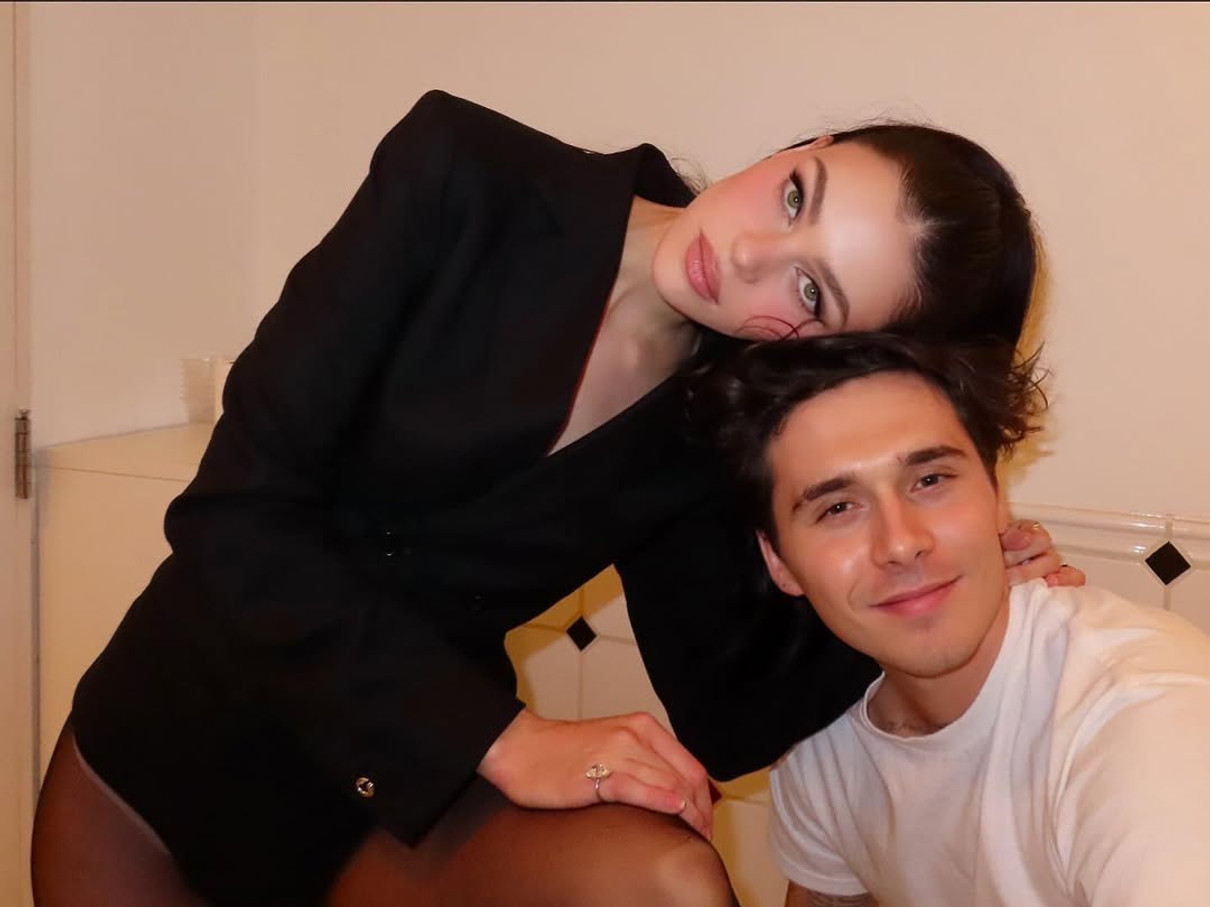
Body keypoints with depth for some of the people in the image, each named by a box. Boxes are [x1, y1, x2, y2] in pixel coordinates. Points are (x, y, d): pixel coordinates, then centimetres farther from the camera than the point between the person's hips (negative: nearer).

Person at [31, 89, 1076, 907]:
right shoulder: (470, 181, -19)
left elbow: (724, 719, -2)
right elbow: (236, 512, -22)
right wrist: (503, 738, -26)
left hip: (392, 793, 1)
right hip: (159, 750, 0)